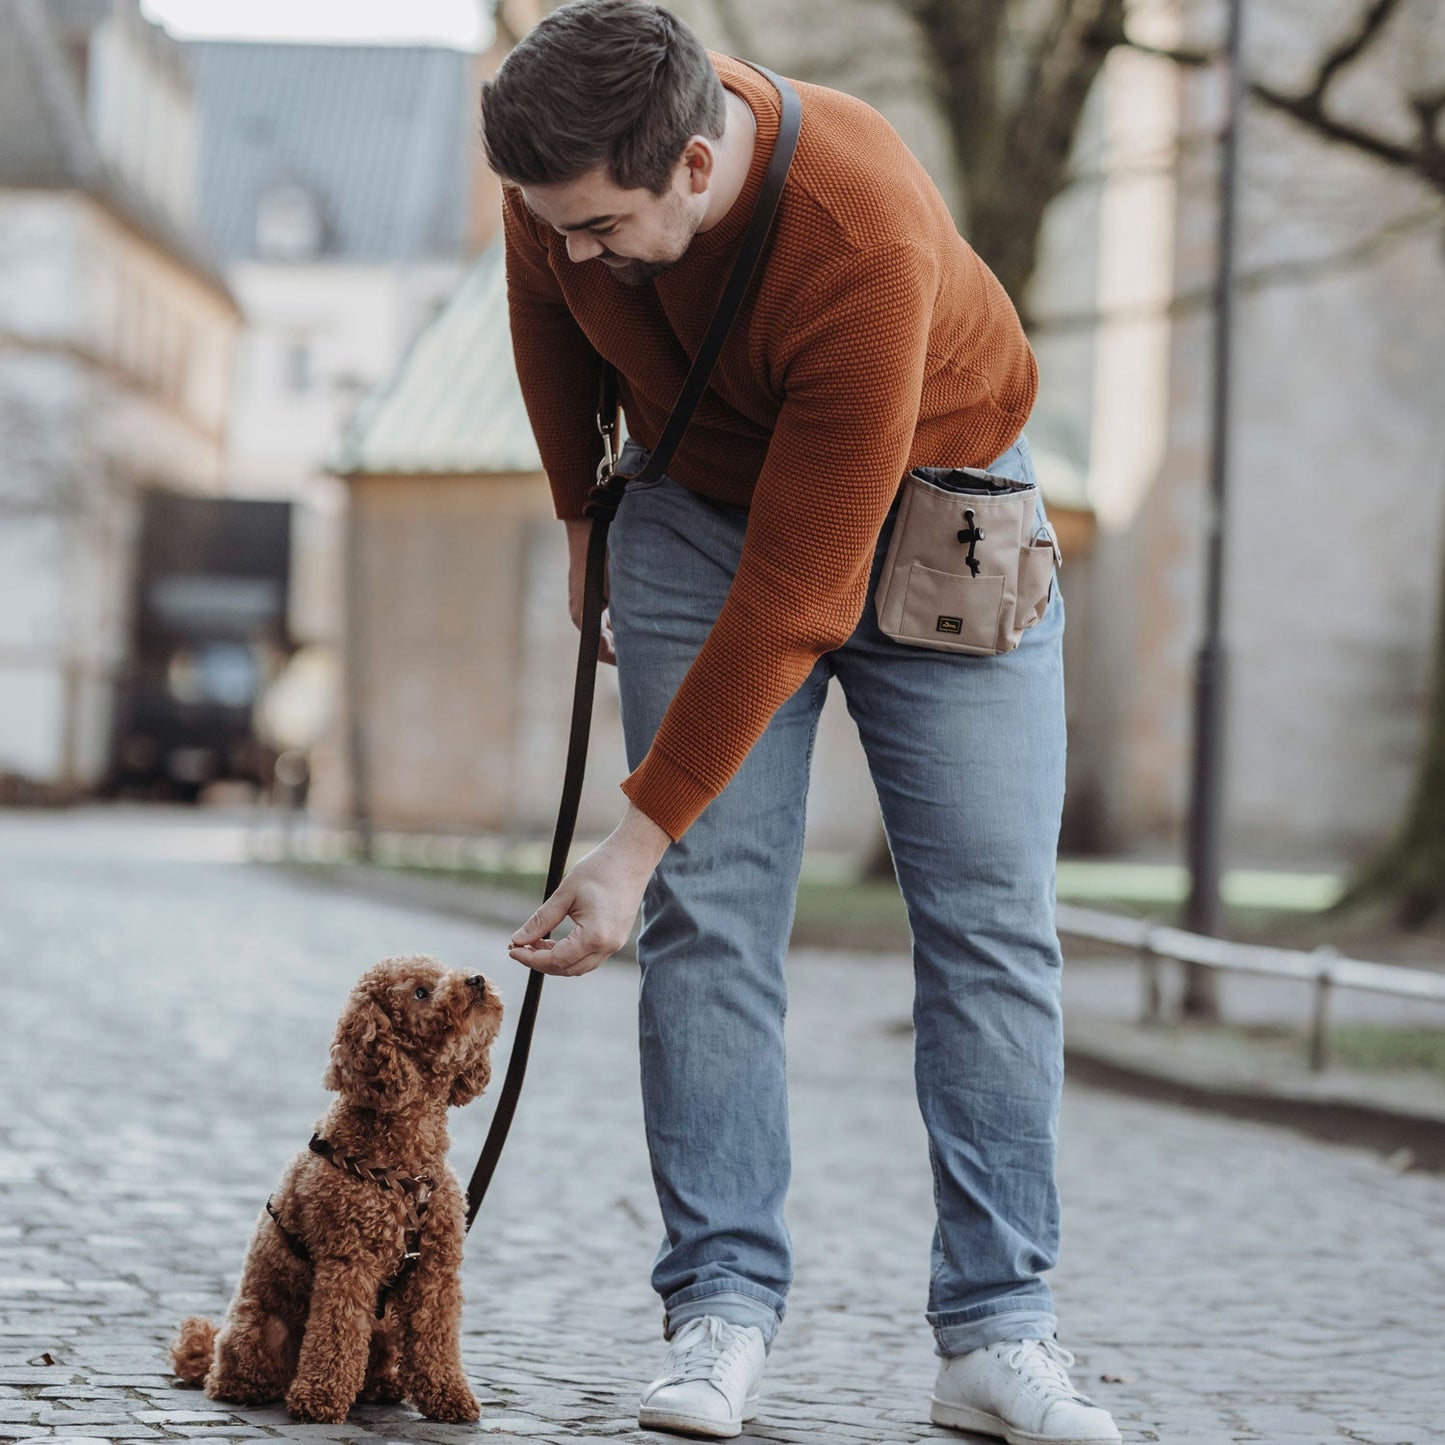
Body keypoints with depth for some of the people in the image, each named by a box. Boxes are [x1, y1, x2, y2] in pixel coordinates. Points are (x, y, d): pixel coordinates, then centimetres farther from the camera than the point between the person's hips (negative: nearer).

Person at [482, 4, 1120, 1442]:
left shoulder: (869, 247, -39)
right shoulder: (566, 164, -23)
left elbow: (790, 596, -36)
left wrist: (638, 839, -33)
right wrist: (582, 517, 15)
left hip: (933, 516, -3)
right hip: (700, 503, 4)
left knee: (992, 918, -7)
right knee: (707, 911, -9)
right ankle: (722, 1305, -7)